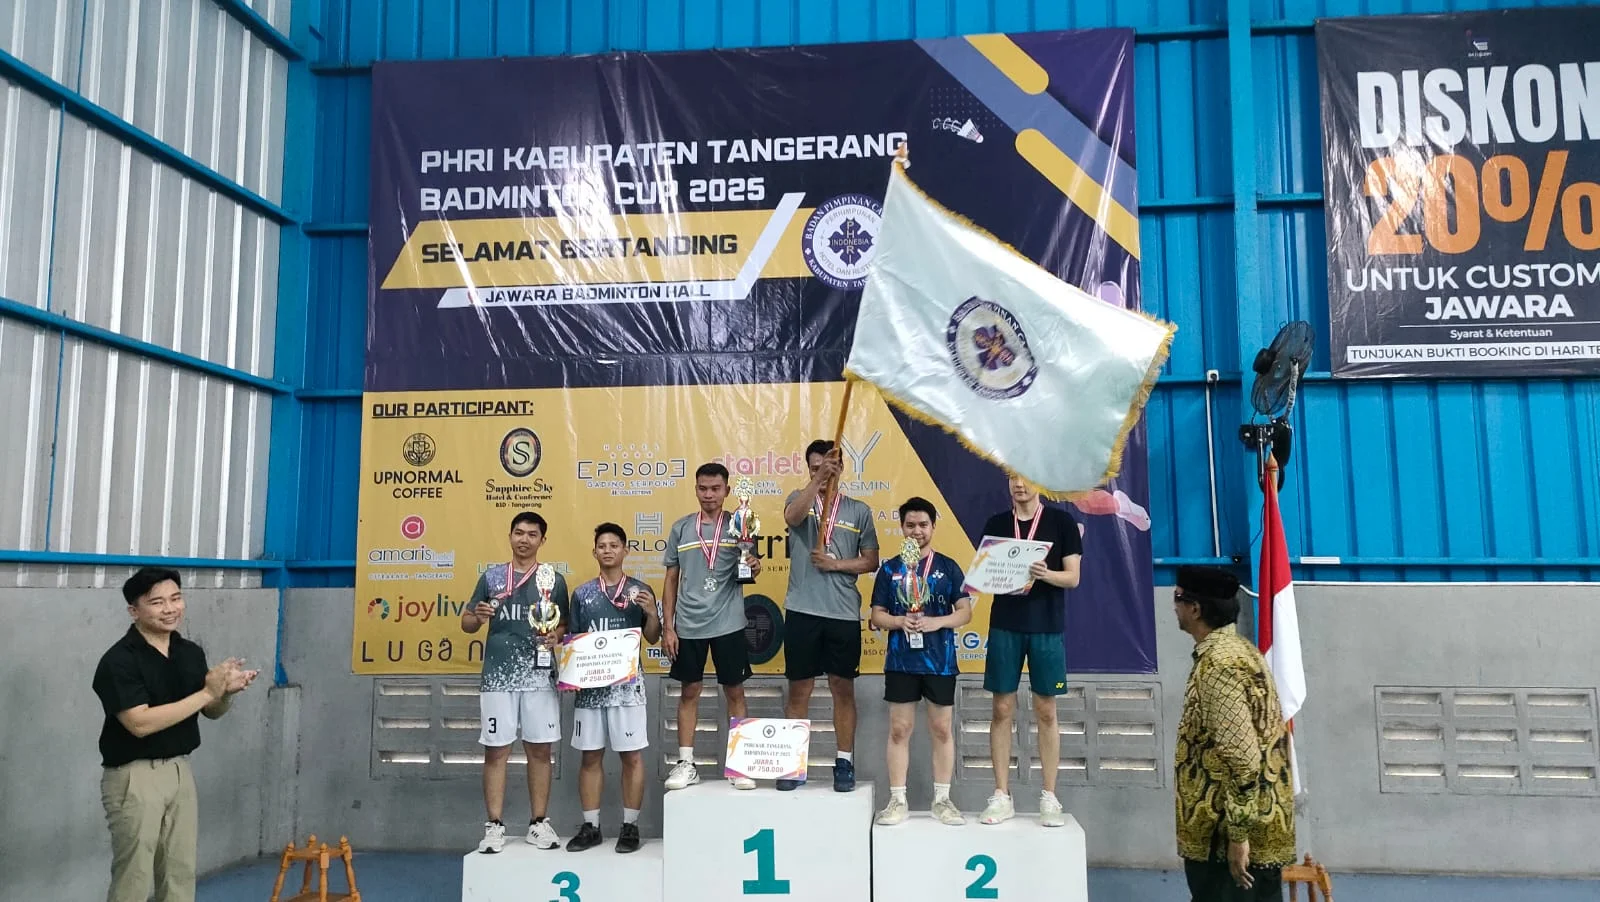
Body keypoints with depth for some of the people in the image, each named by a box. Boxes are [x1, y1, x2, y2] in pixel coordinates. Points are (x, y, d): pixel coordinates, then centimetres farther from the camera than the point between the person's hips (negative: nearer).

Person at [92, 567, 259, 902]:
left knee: (181, 874, 12)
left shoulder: (192, 653, 4)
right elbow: (140, 723, -24)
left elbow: (211, 712, 12)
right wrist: (206, 692, -24)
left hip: (180, 771, 6)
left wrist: (226, 692, -11)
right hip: (134, 777, -6)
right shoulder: (118, 661, -16)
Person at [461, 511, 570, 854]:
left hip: (539, 675, 0)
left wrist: (556, 635, -12)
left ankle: (539, 823, 15)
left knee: (540, 749, 5)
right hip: (498, 675, 0)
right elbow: (466, 623, 10)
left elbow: (565, 624, 10)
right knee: (496, 750, 2)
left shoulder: (554, 580, 6)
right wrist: (478, 616, -12)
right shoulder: (491, 576, 7)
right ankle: (494, 826, 10)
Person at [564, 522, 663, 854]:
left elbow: (652, 638, 5)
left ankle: (630, 826, 11)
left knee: (632, 755, 1)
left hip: (627, 683, -2)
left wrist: (651, 612, -13)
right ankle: (590, 826, 17)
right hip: (589, 684, 2)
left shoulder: (640, 591, 3)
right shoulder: (582, 593, 7)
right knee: (590, 756, 7)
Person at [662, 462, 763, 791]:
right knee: (689, 691, 9)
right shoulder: (681, 528, 4)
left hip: (728, 623, -1)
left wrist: (754, 566, -25)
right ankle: (686, 764, 17)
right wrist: (667, 627, 2)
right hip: (688, 624, 1)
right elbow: (671, 580, 7)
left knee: (734, 691, 5)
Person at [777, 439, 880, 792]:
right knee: (799, 689, 6)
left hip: (844, 613, 0)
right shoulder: (799, 499, 5)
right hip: (802, 611, 0)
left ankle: (845, 762, 17)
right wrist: (818, 479, -32)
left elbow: (871, 561, 6)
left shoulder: (859, 510, 6)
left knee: (843, 688, 7)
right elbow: (792, 516, -20)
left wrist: (835, 564, -10)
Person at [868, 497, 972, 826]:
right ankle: (897, 800, 12)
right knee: (899, 729, 4)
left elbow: (965, 611, 0)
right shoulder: (890, 568, 6)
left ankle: (942, 799, 17)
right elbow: (877, 615, 5)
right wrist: (899, 621, -14)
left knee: (941, 729, 6)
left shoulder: (947, 567, 3)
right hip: (901, 661, 1)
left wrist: (937, 622, -17)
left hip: (940, 661, 0)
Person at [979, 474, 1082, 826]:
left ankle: (1049, 798, 13)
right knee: (1002, 710, 3)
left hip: (1047, 628, -2)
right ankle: (1001, 796, 11)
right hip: (1005, 626, 2)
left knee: (1046, 712, 4)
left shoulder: (1062, 522, 1)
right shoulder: (996, 524, 8)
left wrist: (1045, 574, -21)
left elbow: (1073, 577, -2)